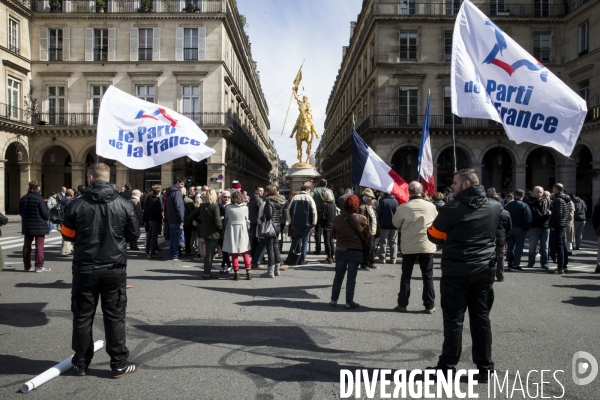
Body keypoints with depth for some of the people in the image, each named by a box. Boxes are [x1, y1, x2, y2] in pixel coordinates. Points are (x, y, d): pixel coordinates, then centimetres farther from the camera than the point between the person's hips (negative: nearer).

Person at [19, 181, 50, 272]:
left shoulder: (23, 199, 6)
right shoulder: (39, 199, -16)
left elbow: (20, 212, 13)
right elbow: (45, 213, -16)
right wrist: (46, 218, 5)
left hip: (27, 226, 7)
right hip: (39, 226, -6)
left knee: (27, 246, 14)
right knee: (39, 246, -1)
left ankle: (27, 265, 22)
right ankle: (39, 266, -1)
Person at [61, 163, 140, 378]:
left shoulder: (78, 205, -8)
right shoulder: (124, 205, -7)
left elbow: (67, 235, 4)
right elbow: (134, 235, 2)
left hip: (84, 268, 0)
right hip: (114, 269, 0)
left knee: (83, 316, 12)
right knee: (115, 316, 6)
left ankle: (80, 363, 22)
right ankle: (119, 364, 11)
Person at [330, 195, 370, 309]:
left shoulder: (338, 218, -1)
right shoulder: (362, 219, -11)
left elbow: (333, 234, 8)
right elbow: (368, 236, -5)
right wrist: (364, 242, 14)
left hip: (340, 250, 3)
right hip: (355, 251, -3)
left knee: (338, 276, 13)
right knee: (351, 277, 3)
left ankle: (334, 299, 17)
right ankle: (349, 302, 7)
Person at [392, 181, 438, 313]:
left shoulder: (403, 207, -10)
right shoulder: (431, 206, -5)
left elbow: (396, 224, 4)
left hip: (408, 246, -1)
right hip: (426, 246, 1)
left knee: (406, 276, 9)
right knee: (428, 276, 8)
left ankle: (402, 304, 13)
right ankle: (429, 306, 11)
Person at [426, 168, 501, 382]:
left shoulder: (452, 209, -13)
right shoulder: (494, 207, 2)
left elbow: (433, 236, -1)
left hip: (456, 271, -4)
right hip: (484, 270, 4)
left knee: (453, 319, 4)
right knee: (481, 318, 11)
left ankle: (448, 366, 12)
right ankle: (485, 368, 16)